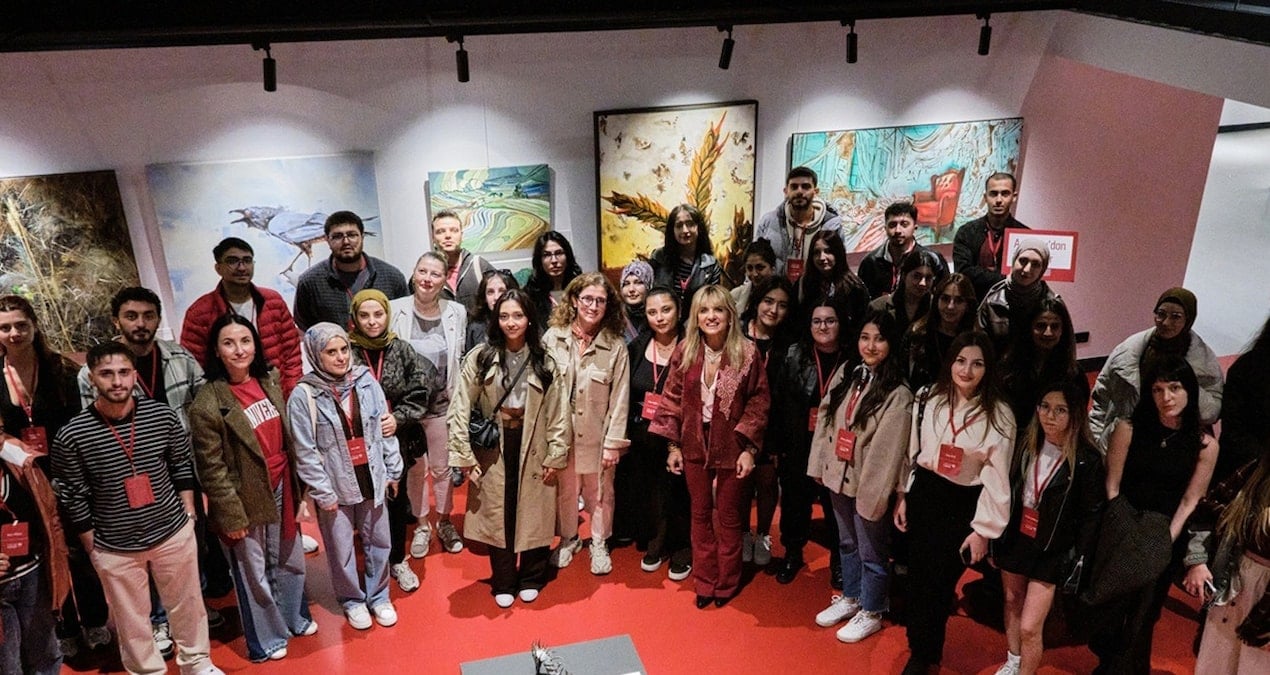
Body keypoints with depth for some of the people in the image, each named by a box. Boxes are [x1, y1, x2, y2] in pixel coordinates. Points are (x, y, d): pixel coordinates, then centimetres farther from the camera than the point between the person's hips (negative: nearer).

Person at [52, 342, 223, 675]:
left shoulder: (163, 416, -10)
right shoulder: (71, 436, -15)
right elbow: (73, 500, -7)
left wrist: (188, 514, 4)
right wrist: (92, 548, -3)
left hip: (174, 533, 2)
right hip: (114, 547, -2)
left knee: (187, 605, 19)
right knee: (131, 622, 15)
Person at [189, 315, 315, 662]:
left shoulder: (269, 382, 0)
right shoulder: (208, 403, -19)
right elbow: (211, 469, -16)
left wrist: (297, 486, 12)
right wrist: (231, 515, -15)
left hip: (280, 489, 6)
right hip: (246, 499, -6)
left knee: (291, 559, 22)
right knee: (254, 572, 13)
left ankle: (294, 617, 46)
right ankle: (266, 640, 33)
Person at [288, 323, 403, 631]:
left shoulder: (365, 381, -5)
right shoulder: (303, 395, -15)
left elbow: (385, 429, 3)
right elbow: (305, 452, -12)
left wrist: (393, 470, 6)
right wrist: (323, 493, -11)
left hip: (371, 478, 3)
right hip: (336, 485, -3)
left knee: (378, 541, 16)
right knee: (341, 549, 12)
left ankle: (379, 596, 37)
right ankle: (352, 600, 35)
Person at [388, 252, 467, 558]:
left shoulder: (457, 312, -6)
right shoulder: (395, 310, -10)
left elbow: (461, 359, 2)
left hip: (442, 403, 1)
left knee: (442, 467, 14)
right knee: (414, 468, 14)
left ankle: (445, 522, 35)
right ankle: (422, 525, 32)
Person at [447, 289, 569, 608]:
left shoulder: (545, 362, -2)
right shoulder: (479, 358, -5)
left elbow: (558, 413, -1)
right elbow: (460, 409, -6)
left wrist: (556, 455, -4)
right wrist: (464, 455, -10)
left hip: (533, 449, 0)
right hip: (492, 451, 0)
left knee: (533, 514, 10)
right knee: (497, 515, 9)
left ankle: (531, 579, 30)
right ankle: (503, 583, 27)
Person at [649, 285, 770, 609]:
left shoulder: (747, 353, -12)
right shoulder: (684, 353, -5)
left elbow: (759, 401, -8)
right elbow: (672, 399, 1)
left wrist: (749, 448, -12)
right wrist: (673, 445, 0)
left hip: (731, 448, -2)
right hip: (695, 447, 3)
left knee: (728, 517, 12)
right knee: (700, 515, 14)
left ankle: (726, 583, 29)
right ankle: (705, 582, 29)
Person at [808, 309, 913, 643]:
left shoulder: (898, 394, -18)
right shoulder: (846, 374, 2)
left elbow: (888, 450, -19)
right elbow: (824, 420, 6)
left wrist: (875, 493, -19)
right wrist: (819, 465, 5)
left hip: (869, 484, -6)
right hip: (838, 476, 6)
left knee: (871, 552, 11)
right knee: (847, 543, 23)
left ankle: (870, 613, 31)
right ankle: (850, 598, 43)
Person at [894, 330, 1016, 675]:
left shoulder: (998, 415, -11)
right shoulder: (928, 400, -2)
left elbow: (997, 478, -9)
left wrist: (983, 529, -9)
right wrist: (903, 496, 10)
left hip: (962, 506, -3)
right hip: (923, 495, 3)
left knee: (939, 584, 5)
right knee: (917, 577, 12)